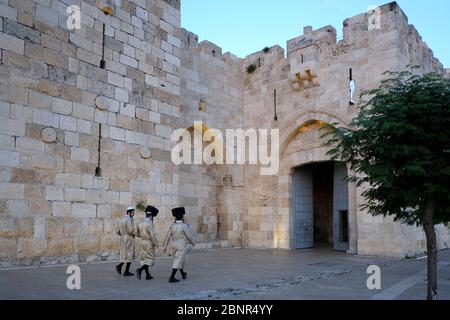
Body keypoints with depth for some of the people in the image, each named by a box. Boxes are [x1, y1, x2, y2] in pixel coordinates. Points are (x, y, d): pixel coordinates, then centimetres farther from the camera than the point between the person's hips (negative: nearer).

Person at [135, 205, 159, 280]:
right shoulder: (150, 224, -15)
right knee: (150, 259, 1)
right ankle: (140, 270, -17)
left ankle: (148, 275, 17)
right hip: (149, 243, -7)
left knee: (144, 258, 12)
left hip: (142, 243, 7)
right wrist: (155, 244, -9)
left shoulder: (140, 224, 5)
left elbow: (138, 234, 12)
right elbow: (153, 235, -18)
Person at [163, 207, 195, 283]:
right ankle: (172, 277, -8)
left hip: (174, 246, 7)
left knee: (180, 260, 22)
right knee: (178, 261, -4)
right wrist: (192, 243, 10)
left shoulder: (172, 226, 2)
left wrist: (165, 246, 4)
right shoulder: (184, 226, -14)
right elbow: (189, 236, -8)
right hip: (181, 246, -7)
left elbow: (168, 237, 1)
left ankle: (183, 274, 38)